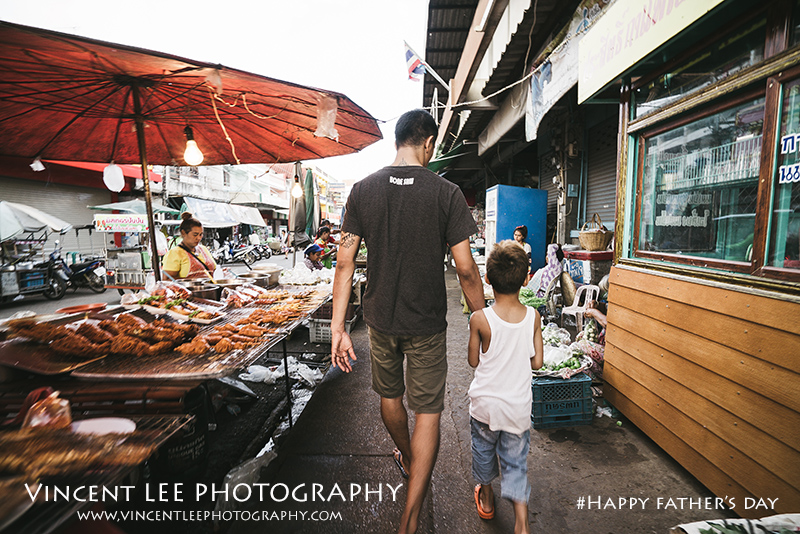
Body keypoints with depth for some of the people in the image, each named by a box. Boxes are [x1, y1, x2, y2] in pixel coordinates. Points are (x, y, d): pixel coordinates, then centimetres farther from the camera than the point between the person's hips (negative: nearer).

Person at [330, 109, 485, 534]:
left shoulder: (363, 189, -3)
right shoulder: (446, 193, -11)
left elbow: (345, 262, -6)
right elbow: (465, 269, -13)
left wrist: (337, 328, -1)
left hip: (381, 319, 4)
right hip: (427, 324, -3)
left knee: (390, 396, 25)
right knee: (428, 411, 11)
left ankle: (406, 459, 52)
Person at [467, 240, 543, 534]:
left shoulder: (480, 319, -21)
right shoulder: (533, 317, -14)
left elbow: (473, 360, -9)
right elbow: (537, 362, -6)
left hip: (485, 403, -1)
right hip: (518, 405, 1)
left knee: (483, 449, 24)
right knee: (516, 461, 19)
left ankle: (486, 498, 46)